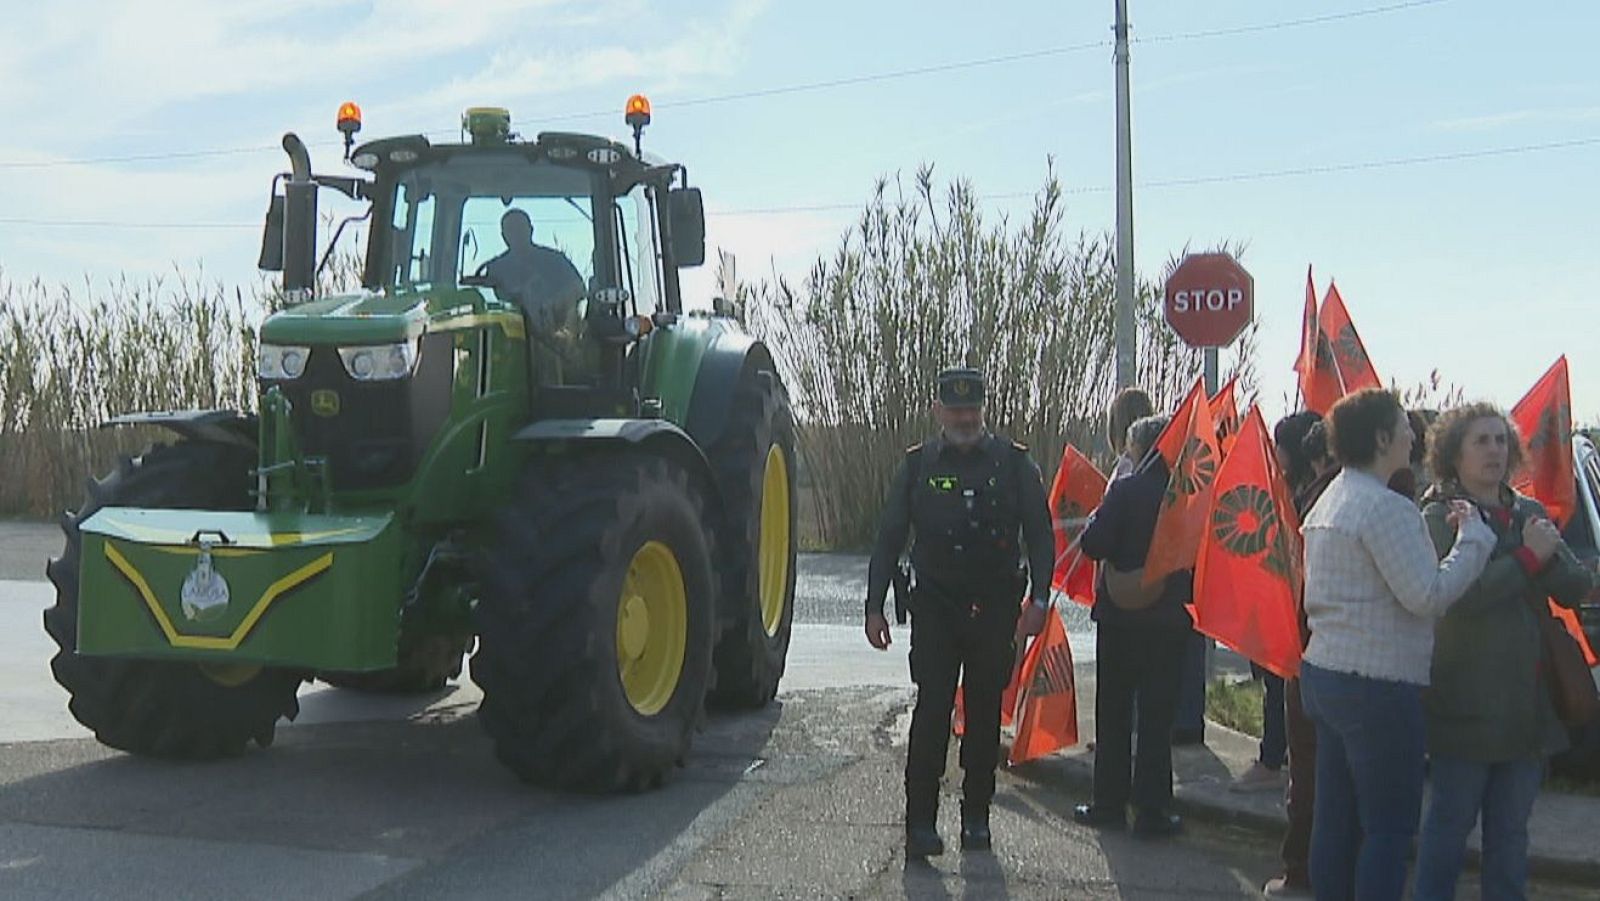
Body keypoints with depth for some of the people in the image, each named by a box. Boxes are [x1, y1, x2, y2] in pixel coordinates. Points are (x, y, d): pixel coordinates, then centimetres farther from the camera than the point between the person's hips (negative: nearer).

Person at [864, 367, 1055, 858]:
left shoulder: (1013, 463, 2)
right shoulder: (918, 464, 4)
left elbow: (1040, 535, 3)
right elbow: (889, 540, 8)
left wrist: (1038, 598, -7)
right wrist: (874, 606, 3)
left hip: (994, 608, 1)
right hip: (935, 606, 0)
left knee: (985, 712, 8)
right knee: (932, 711, -8)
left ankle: (976, 817, 19)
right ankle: (921, 823, -5)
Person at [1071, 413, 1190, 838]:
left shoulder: (1126, 490, -11)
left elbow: (1094, 544, -17)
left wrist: (1097, 518, 2)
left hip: (1120, 616, -2)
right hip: (1169, 619, 2)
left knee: (1113, 712, 9)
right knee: (1157, 715, 7)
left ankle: (1109, 803, 13)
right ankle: (1152, 810, 7)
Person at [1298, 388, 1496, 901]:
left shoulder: (1327, 504, 14)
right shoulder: (1388, 508, -17)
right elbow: (1429, 595, -20)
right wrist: (1473, 536, -10)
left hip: (1324, 672, 9)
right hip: (1377, 686, -9)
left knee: (1336, 819, 14)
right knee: (1389, 827, -1)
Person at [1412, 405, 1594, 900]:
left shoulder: (1530, 513, 12)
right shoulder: (1439, 517, -7)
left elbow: (1575, 587, 4)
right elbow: (1460, 595, -21)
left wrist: (1549, 552, -13)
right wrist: (1530, 557, -15)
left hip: (1528, 704, 6)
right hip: (1467, 704, -6)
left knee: (1511, 830, 13)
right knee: (1450, 823, 3)